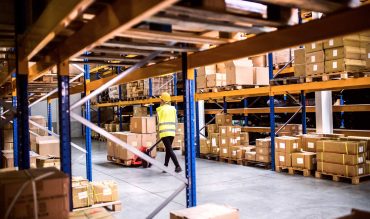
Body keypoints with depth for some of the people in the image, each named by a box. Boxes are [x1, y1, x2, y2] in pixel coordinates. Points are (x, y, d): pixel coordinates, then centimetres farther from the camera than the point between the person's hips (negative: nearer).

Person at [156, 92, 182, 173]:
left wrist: (159, 131, 11)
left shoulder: (160, 109, -1)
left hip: (164, 132, -5)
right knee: (168, 149, 16)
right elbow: (175, 121, 10)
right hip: (172, 131, 5)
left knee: (169, 150, -6)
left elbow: (159, 122, 1)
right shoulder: (173, 109, 10)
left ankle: (177, 166, -16)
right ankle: (166, 166, 22)